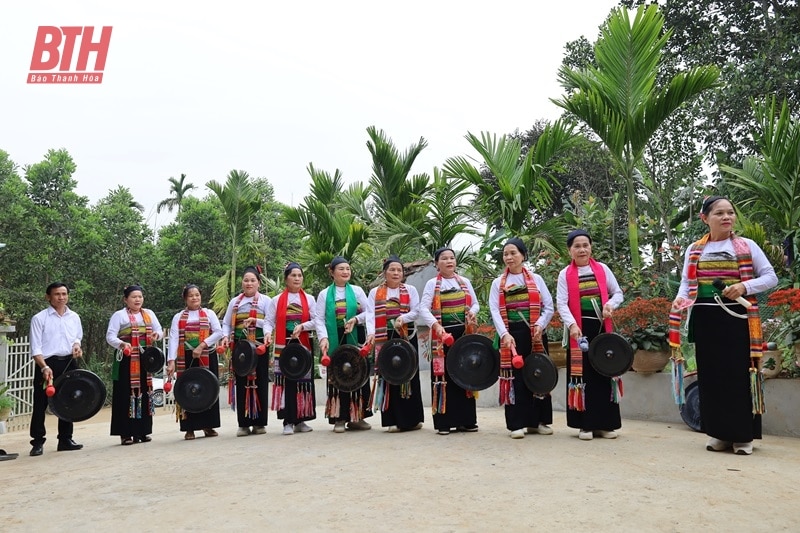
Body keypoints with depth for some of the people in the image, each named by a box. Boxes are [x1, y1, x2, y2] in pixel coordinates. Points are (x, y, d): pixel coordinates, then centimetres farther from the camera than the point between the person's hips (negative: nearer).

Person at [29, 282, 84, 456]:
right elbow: (35, 348, -9)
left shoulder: (74, 317, 9)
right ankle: (38, 442, 10)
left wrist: (77, 345, 0)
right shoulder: (39, 318, -5)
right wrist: (44, 367, -22)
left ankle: (65, 439, 19)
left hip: (68, 363, 4)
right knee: (41, 405, -2)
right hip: (47, 364, -4)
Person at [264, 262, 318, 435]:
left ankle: (300, 420, 14)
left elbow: (316, 321, 2)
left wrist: (302, 326, -14)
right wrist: (268, 332, -18)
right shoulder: (277, 300, 8)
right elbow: (269, 321, 1)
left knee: (304, 381, 3)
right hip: (283, 347, -1)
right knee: (286, 382, -4)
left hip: (304, 346, 1)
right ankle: (288, 421, 1)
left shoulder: (309, 299, 9)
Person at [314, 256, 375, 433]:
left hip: (355, 339, 1)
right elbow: (319, 319, 2)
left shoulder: (357, 290, 9)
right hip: (335, 341, -1)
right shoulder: (324, 294, 7)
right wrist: (323, 337, -12)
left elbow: (369, 312, 4)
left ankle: (357, 417, 13)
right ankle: (340, 418, 9)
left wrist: (356, 319, -13)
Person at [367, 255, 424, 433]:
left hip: (407, 338, 0)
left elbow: (416, 311, 0)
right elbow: (371, 316, -1)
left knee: (410, 375, 3)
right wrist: (372, 336, -16)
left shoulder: (410, 290, 9)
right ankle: (394, 419, 4)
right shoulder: (375, 292, 8)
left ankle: (412, 418, 12)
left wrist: (403, 318, -20)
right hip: (385, 339, 0)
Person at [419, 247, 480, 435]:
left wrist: (472, 312, -8)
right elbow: (423, 308, -9)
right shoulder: (432, 284, 0)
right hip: (442, 335, -4)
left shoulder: (465, 281, 12)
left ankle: (466, 420, 17)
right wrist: (435, 325, -25)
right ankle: (443, 422, 4)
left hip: (464, 334, 4)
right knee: (444, 376, -3)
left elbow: (475, 304, 15)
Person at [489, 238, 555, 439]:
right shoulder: (498, 283, 8)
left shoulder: (536, 279, 9)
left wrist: (540, 325, -12)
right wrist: (504, 334, -17)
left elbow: (548, 307, 5)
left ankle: (538, 421, 15)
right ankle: (517, 424, 4)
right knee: (515, 377, -1)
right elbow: (495, 311, -3)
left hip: (534, 334, 1)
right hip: (511, 335, -1)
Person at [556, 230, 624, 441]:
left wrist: (610, 304, -10)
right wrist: (572, 324, -22)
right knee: (583, 374, 0)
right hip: (579, 329, -2)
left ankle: (606, 423, 14)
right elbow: (561, 303, -7)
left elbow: (618, 293, 12)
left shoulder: (603, 269, 7)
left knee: (604, 372, 5)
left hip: (602, 328, 2)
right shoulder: (565, 274, 2)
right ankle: (585, 424, 8)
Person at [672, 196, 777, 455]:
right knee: (711, 374, 5)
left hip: (737, 318, -2)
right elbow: (686, 282, 10)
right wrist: (681, 298, -11)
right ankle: (719, 433, 15)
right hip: (705, 319, 2)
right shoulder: (694, 250, 11)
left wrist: (745, 286, -14)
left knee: (739, 373, -2)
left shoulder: (747, 246, 5)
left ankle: (743, 435, 9)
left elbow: (771, 277, 3)